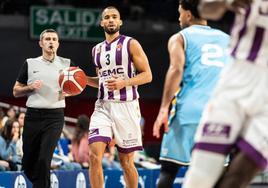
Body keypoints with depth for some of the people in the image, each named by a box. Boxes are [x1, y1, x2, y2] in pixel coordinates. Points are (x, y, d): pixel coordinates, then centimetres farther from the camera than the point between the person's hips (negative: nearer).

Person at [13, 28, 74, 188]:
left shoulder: (66, 64, 8)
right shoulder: (30, 64, 9)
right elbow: (16, 91, 12)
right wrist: (30, 87, -7)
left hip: (55, 116, -2)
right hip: (33, 115, 2)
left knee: (44, 161, -16)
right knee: (28, 164, 5)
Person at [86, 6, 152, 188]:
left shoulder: (131, 44, -1)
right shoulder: (97, 49, 15)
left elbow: (147, 75, -5)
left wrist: (123, 83, -19)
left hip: (126, 106, -4)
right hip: (103, 106, 4)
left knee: (126, 160, 3)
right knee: (94, 155, -13)